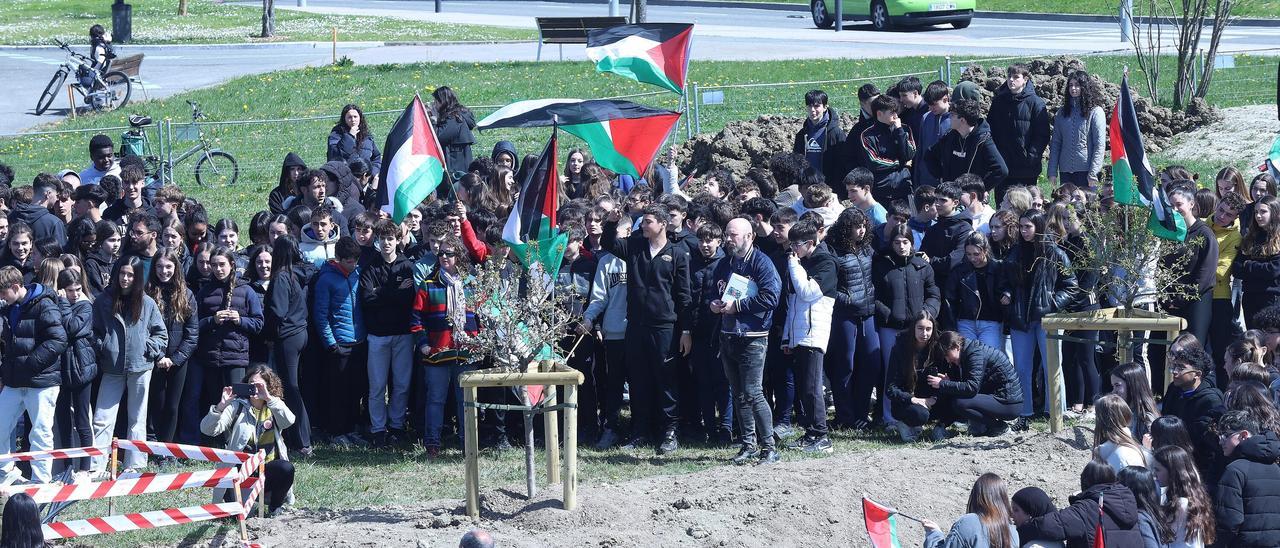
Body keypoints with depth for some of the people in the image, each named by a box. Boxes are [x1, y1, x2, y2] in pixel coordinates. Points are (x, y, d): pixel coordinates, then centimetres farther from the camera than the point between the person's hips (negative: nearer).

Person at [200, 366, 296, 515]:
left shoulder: (273, 407, 6)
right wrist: (221, 406, -30)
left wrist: (268, 398, -29)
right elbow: (207, 429, -14)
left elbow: (288, 421, -19)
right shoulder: (237, 406, -1)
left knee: (286, 468, -31)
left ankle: (275, 507, 0)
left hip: (267, 468, 2)